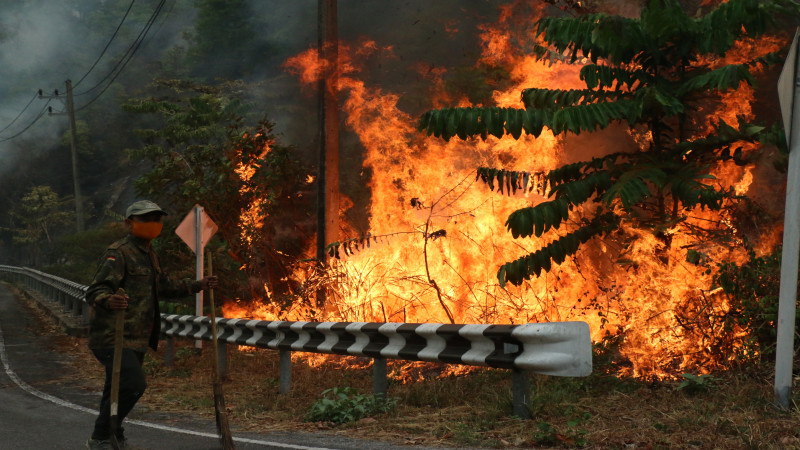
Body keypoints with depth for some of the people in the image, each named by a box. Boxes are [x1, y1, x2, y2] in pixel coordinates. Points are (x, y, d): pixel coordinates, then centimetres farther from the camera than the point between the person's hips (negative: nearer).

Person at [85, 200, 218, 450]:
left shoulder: (148, 254, 18)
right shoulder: (118, 253, -14)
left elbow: (164, 285, 32)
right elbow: (95, 291, -24)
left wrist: (198, 285, 25)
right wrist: (108, 300, -46)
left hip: (136, 338, 9)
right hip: (114, 337, -9)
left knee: (118, 389, 17)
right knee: (133, 384, -19)